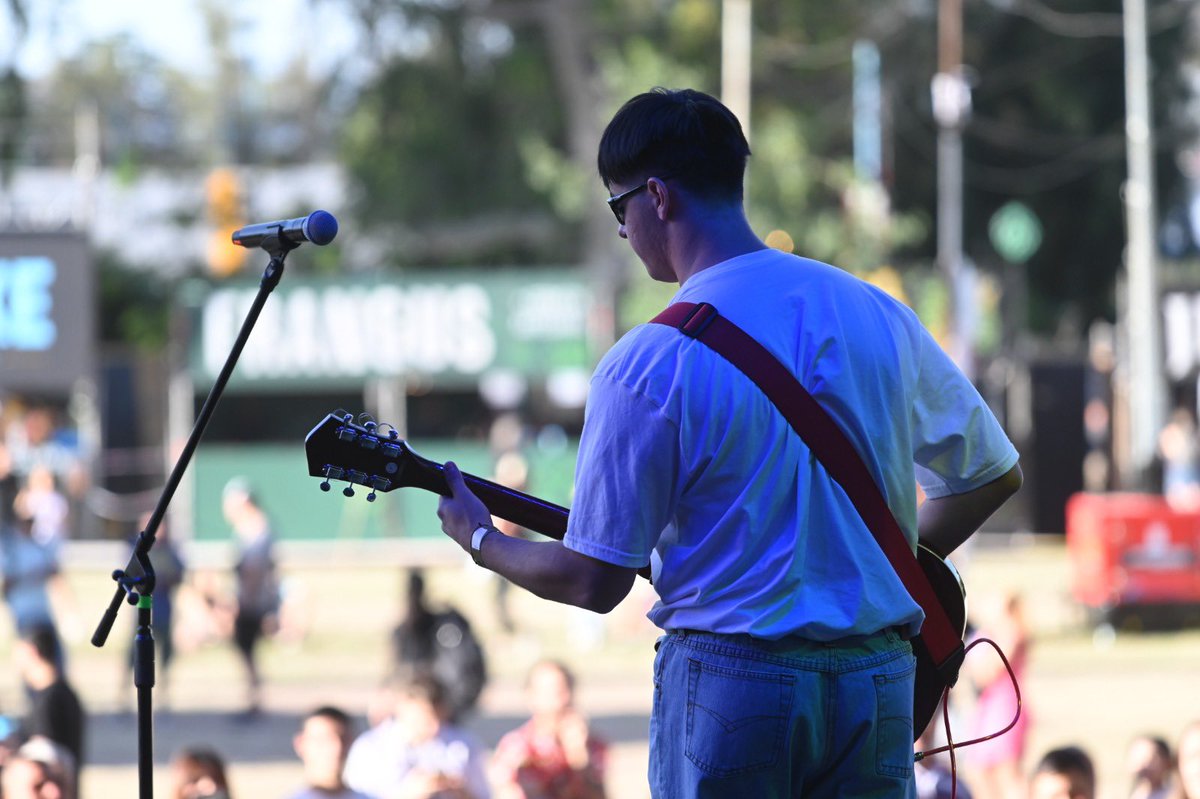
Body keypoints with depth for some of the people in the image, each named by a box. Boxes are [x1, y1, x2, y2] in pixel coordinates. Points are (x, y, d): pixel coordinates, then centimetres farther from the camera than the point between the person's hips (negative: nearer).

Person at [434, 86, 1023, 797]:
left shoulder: (647, 365, -12)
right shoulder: (881, 315, 4)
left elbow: (594, 582, -7)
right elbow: (995, 473, 15)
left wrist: (481, 540, 12)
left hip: (728, 680, -4)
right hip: (877, 680, 4)